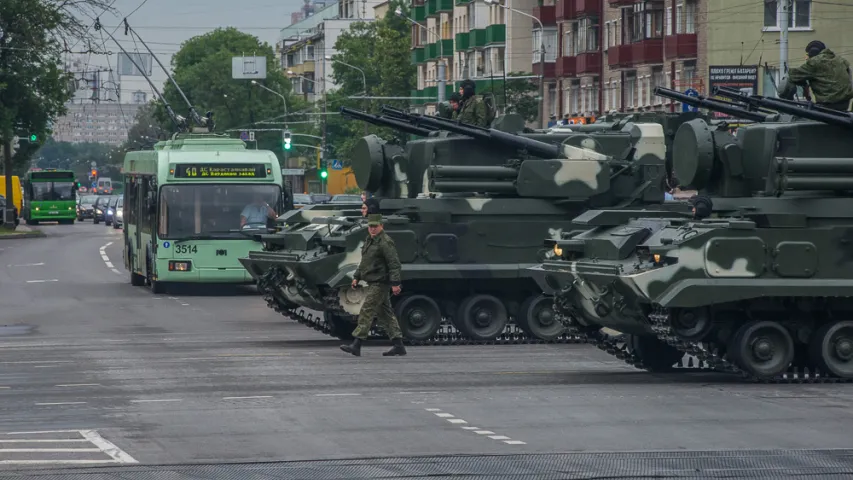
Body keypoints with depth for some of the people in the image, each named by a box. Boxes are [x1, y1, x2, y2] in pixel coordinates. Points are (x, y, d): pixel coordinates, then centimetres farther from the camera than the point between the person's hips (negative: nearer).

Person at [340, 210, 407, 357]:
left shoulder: (385, 243, -15)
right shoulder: (369, 240, 16)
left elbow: (394, 265, -19)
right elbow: (363, 262, 26)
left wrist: (395, 283, -24)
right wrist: (356, 277, 20)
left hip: (380, 283, -10)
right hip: (373, 283, 10)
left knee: (366, 311, -12)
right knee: (385, 314, 10)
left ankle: (356, 345, -13)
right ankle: (398, 346, 13)